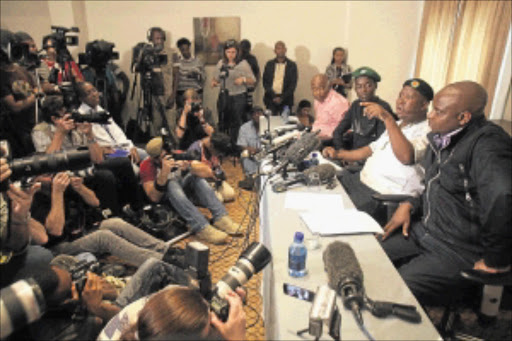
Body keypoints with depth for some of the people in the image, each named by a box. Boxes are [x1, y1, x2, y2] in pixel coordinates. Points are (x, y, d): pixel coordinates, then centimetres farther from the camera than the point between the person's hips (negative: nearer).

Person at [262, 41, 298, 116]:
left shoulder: (292, 65, 4)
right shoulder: (269, 64, 9)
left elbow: (293, 84, 0)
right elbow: (265, 82, 5)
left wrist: (282, 98, -11)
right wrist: (274, 96, -8)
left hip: (285, 99, -1)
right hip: (271, 98, 1)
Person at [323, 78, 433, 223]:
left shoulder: (427, 130, -10)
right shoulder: (397, 125, 20)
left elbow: (406, 157, -30)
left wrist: (387, 118, -31)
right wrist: (338, 154, 19)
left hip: (383, 194, -9)